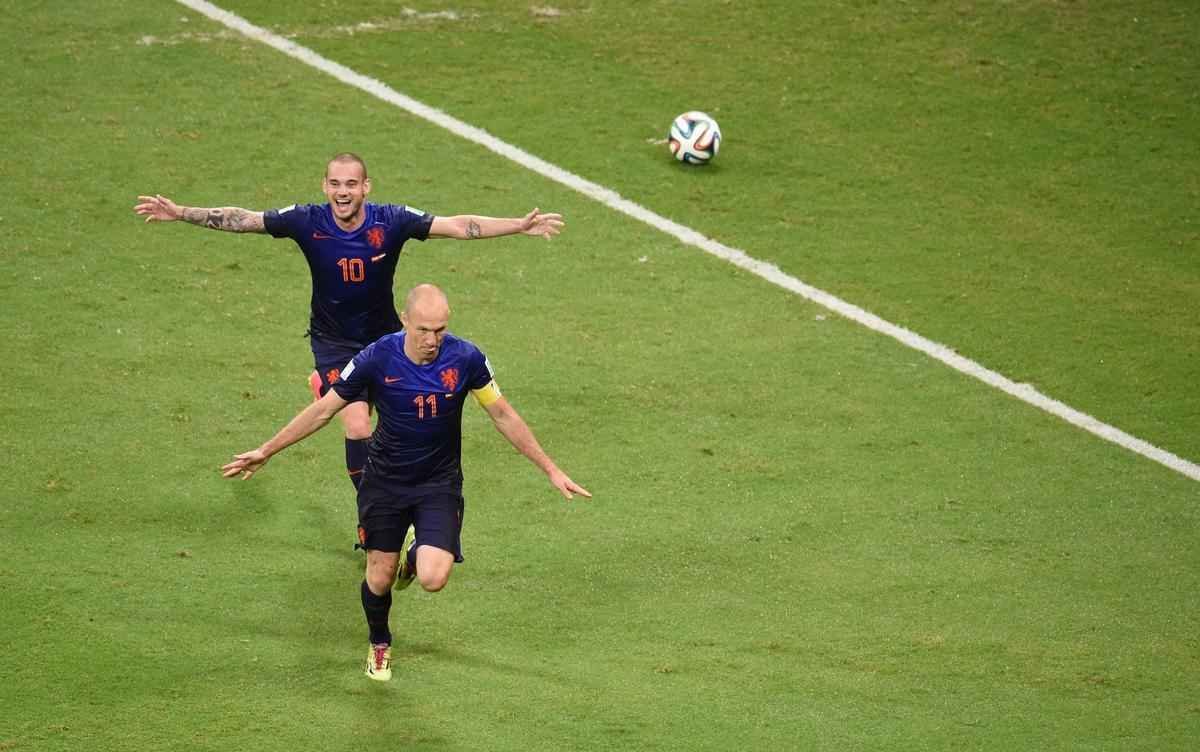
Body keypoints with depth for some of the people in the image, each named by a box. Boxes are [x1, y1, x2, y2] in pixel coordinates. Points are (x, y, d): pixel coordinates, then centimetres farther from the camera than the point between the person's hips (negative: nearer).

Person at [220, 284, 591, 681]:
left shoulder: (465, 359, -17)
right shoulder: (377, 359, -18)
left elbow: (504, 416, -2)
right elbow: (323, 410, -6)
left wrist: (551, 470, 0)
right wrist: (265, 452, -3)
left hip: (439, 482, 0)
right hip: (385, 481, 0)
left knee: (433, 579, -18)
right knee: (379, 577, 5)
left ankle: (414, 555, 21)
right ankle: (379, 645, 38)